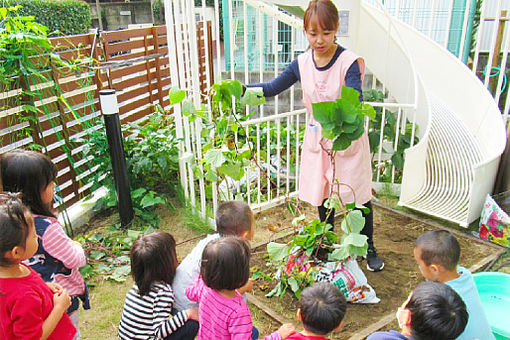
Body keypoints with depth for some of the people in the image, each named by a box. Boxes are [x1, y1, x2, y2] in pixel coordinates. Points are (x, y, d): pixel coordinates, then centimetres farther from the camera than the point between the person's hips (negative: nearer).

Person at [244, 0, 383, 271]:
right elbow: (272, 89, 5)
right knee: (323, 196, 16)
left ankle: (369, 248, 33)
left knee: (358, 195, 7)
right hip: (317, 140, 4)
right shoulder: (302, 64, -4)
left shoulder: (349, 62, -18)